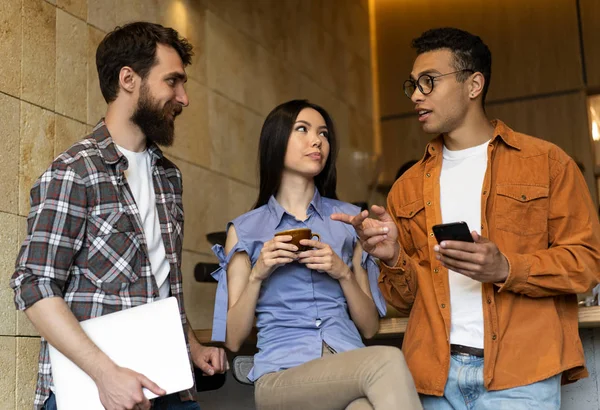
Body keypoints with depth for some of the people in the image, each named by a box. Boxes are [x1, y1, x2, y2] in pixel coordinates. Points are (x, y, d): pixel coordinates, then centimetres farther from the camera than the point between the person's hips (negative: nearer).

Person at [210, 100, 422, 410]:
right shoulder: (245, 230, 10)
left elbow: (369, 327, 15)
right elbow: (233, 340, 8)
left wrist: (343, 273, -2)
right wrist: (258, 275, -6)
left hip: (351, 366, 2)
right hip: (282, 375, -1)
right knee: (387, 363, -32)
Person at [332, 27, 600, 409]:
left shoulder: (546, 161, 6)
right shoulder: (408, 188, 15)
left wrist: (506, 268, -16)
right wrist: (393, 257, -5)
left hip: (520, 373, -3)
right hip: (435, 376, 3)